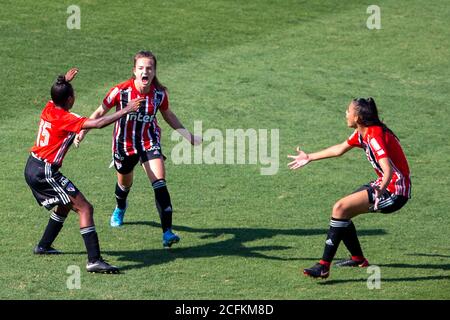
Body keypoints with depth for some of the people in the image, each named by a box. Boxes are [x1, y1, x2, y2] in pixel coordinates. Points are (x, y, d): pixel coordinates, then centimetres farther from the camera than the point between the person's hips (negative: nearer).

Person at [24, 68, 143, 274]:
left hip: (33, 169, 10)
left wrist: (63, 81, 41)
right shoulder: (66, 119, -18)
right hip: (46, 172, -10)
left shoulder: (49, 108, 6)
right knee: (84, 208, -12)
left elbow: (56, 95, 35)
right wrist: (125, 111, -23)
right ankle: (94, 260, -21)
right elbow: (98, 123, -28)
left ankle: (44, 246, 38)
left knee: (66, 204, 28)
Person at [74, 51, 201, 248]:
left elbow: (168, 115, 6)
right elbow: (100, 113, -10)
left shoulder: (159, 93, -14)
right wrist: (82, 132, -17)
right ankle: (120, 208, 59)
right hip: (124, 143, 0)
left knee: (159, 183, -18)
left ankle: (167, 232, -20)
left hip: (150, 142, 0)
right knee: (124, 183, 22)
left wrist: (188, 135, 7)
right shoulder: (121, 91, -22)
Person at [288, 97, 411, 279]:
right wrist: (309, 158, 33)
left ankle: (324, 266, -20)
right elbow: (340, 149, 25)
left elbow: (388, 170, -34)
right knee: (341, 211, 13)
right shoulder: (362, 133, 8)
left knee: (340, 209, -19)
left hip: (395, 191, -10)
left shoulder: (375, 136, -22)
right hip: (383, 185, 10)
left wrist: (381, 190, -53)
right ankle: (358, 258, 29)